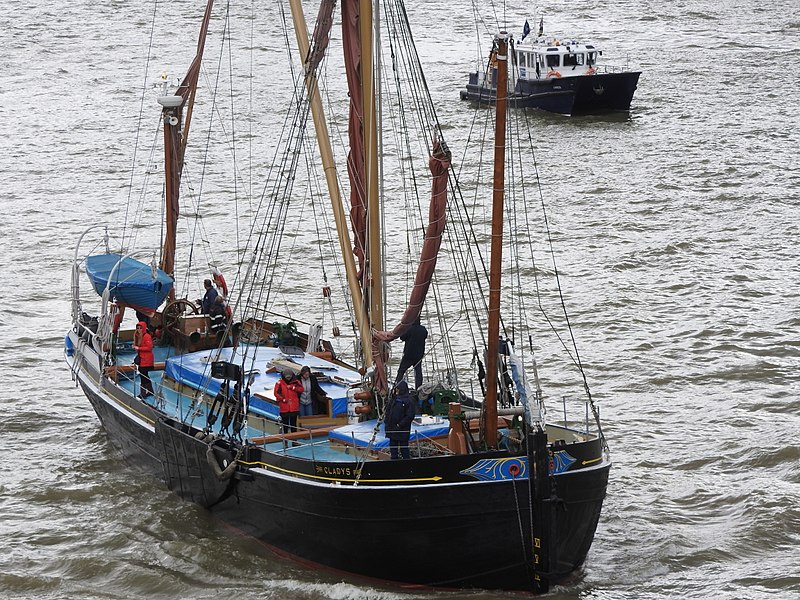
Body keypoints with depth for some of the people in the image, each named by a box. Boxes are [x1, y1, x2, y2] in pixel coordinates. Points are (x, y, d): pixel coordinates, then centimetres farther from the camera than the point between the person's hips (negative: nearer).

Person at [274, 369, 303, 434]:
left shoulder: (295, 382, 4)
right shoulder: (279, 383, -4)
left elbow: (301, 389, -7)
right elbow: (277, 393, -8)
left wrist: (292, 387, -16)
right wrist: (285, 400, -10)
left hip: (294, 407, 2)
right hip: (284, 408, -2)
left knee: (293, 423, 9)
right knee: (285, 423, 3)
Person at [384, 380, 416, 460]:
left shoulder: (408, 401, -12)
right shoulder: (394, 399, 10)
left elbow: (410, 416, -16)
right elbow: (388, 411, 17)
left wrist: (400, 425, -17)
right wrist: (387, 422, 4)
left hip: (402, 430, -7)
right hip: (392, 429, 7)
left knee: (404, 449, 0)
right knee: (393, 449, 12)